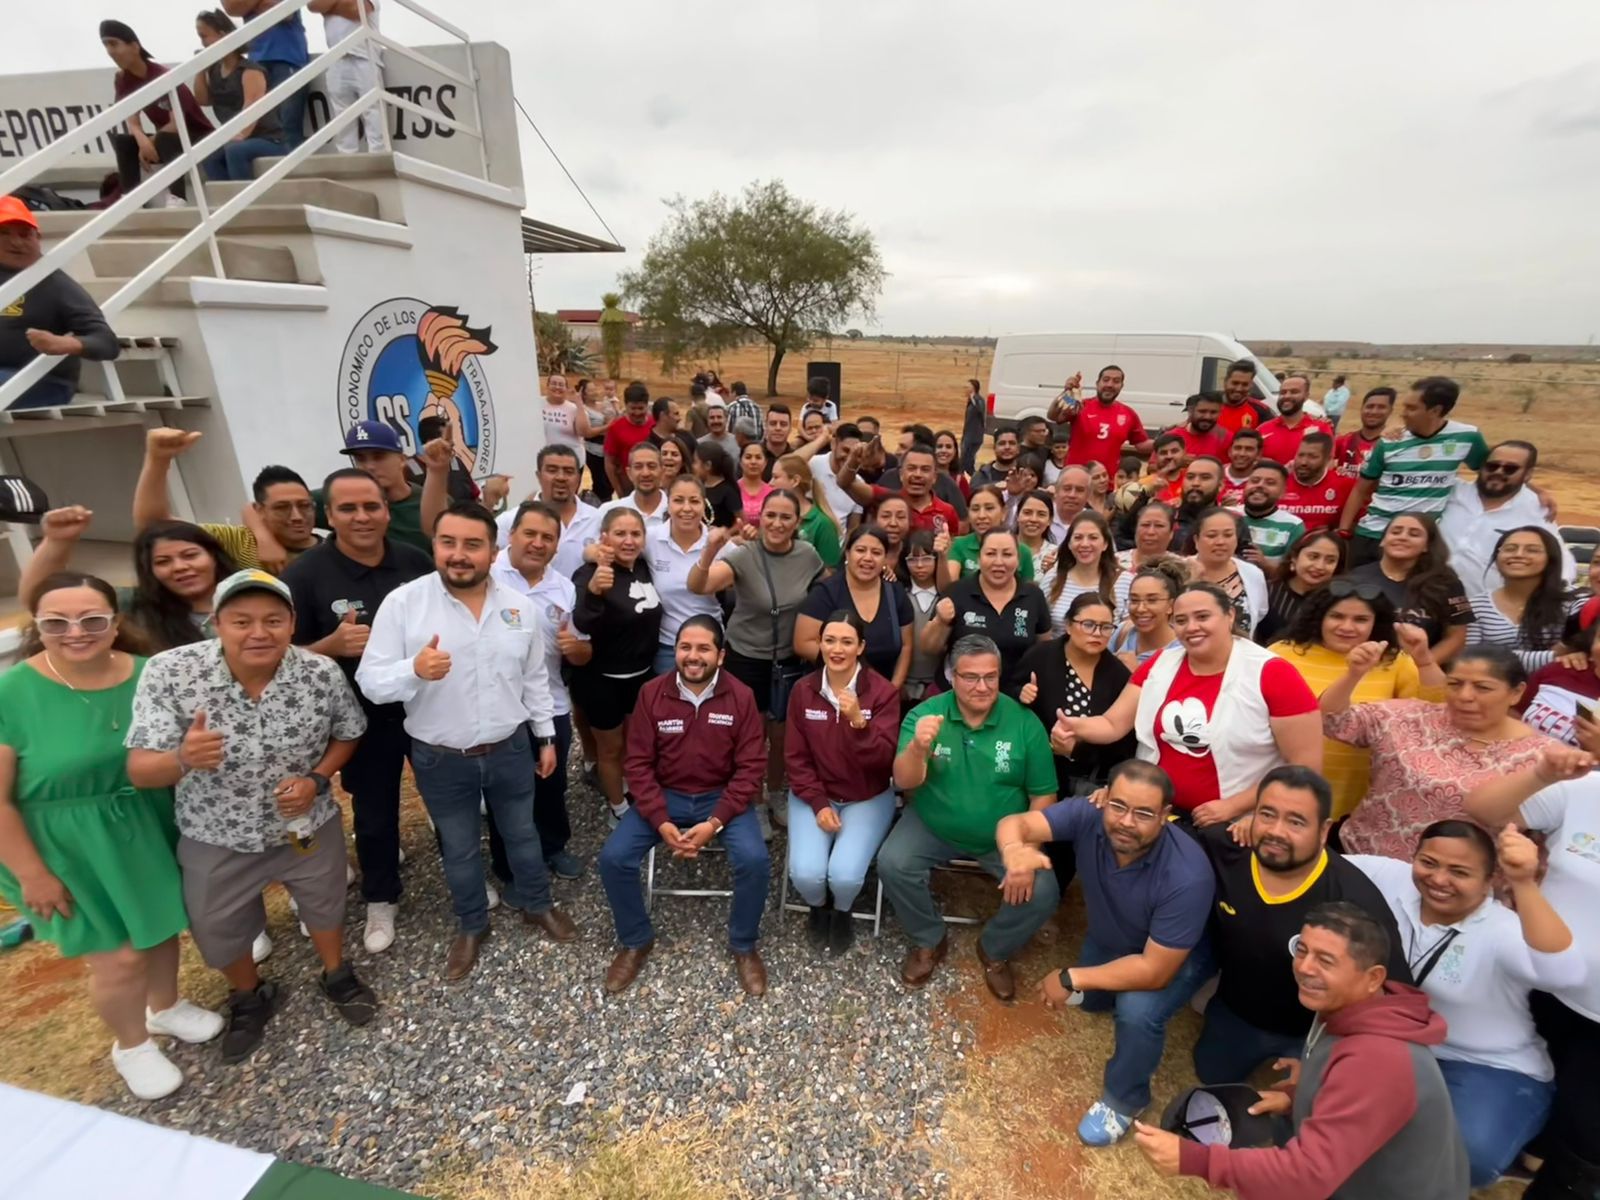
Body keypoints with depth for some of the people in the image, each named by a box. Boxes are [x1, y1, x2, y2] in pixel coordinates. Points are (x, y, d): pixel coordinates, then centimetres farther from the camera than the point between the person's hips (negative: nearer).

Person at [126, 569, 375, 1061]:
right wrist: (183, 759, -44)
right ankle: (250, 997, 56)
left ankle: (336, 976, 55)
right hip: (216, 838, 0)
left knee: (325, 906, 24)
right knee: (219, 932, 24)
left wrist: (317, 780, -20)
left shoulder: (323, 673, -22)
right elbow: (139, 772, -23)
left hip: (308, 826, 0)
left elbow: (347, 734, -4)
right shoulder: (168, 672, -25)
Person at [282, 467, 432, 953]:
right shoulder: (304, 574, -13)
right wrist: (333, 645, -28)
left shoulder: (415, 560, -6)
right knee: (374, 815, 16)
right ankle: (380, 901, 39)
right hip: (365, 718, -2)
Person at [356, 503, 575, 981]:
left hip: (510, 749, 2)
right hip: (440, 759, -1)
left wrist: (545, 737, 7)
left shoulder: (520, 606, -5)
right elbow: (370, 681, -14)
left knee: (522, 834, 21)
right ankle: (471, 925, 43)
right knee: (458, 849, 19)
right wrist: (414, 670, -35)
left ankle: (536, 904, 46)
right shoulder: (402, 603, -14)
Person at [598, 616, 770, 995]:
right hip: (664, 795, 2)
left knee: (755, 860, -25)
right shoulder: (652, 693, -8)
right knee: (613, 858, -17)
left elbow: (749, 767, -10)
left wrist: (715, 822, -20)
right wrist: (661, 822, -17)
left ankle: (743, 946, 5)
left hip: (721, 797, -1)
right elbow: (639, 763, -6)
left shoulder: (740, 697, -12)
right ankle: (636, 941, 12)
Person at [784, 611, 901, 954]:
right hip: (814, 795, 2)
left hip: (868, 797, -1)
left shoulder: (883, 691, -12)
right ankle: (817, 909, 20)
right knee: (806, 873, -19)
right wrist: (819, 803, -12)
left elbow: (883, 760, -18)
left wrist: (859, 722, -34)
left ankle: (842, 913, 18)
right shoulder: (802, 690, -5)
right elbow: (796, 757, -2)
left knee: (845, 874, -21)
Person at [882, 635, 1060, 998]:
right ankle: (929, 941, 9)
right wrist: (918, 747, -42)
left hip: (1004, 834, 1)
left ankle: (995, 950, 16)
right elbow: (905, 782, -20)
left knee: (1042, 891, -18)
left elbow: (1043, 796, -6)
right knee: (891, 864, -22)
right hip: (933, 826, 0)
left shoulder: (1024, 722, -11)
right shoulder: (924, 714, -13)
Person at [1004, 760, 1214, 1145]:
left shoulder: (1187, 877, -42)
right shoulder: (1088, 814, -33)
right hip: (1108, 939, 5)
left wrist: (1071, 979, -33)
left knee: (1138, 1011, -28)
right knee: (1090, 999, 19)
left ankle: (1124, 1100, 2)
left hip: (1176, 955, -4)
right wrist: (1015, 849, -63)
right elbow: (1013, 823, -38)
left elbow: (1155, 971, -36)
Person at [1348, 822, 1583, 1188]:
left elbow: (1564, 973, -42)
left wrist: (1524, 883, -52)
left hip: (1491, 1070, -3)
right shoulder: (1393, 882, -11)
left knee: (1467, 1154, -30)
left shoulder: (1503, 931, -21)